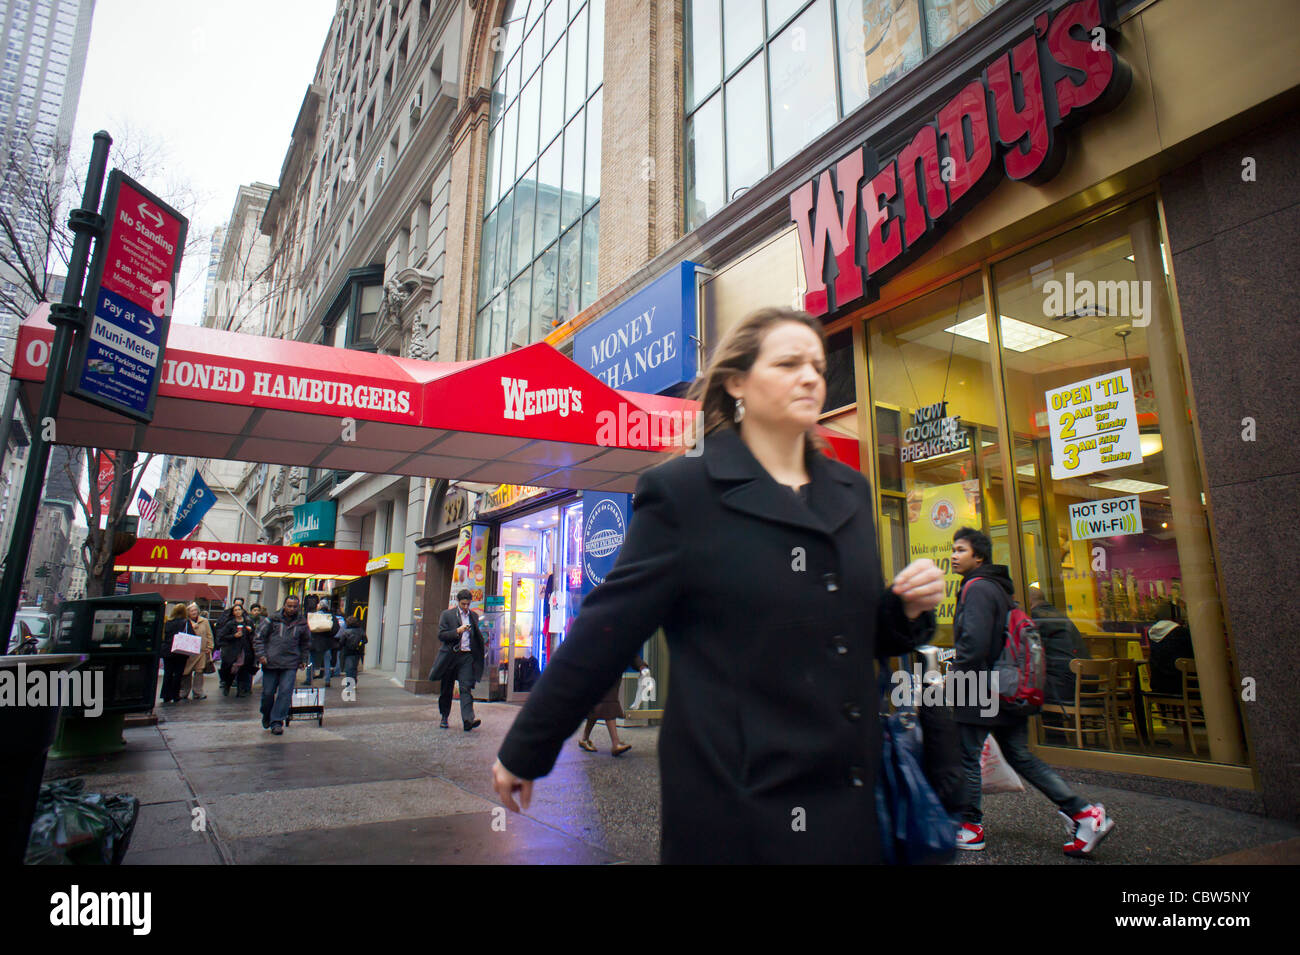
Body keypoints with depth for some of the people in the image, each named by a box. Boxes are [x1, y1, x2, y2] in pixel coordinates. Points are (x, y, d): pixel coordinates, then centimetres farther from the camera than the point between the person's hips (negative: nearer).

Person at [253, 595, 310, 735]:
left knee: (285, 692, -9)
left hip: (291, 665, 1)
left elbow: (306, 642, 21)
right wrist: (261, 655, -4)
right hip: (271, 663, -1)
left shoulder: (302, 623, 7)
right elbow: (258, 637, 5)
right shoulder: (272, 620, 1)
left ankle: (276, 721, -1)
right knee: (268, 692, 7)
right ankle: (266, 715, 33)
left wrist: (303, 660, 18)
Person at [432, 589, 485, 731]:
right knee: (447, 689, 9)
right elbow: (441, 635, -4)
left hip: (467, 656, 1)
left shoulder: (474, 616, 13)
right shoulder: (447, 614, 3)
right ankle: (444, 717, 26)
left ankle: (468, 719, -21)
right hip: (450, 655, -1)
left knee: (466, 687, -11)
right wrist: (457, 631, -17)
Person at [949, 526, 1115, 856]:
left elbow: (973, 643, -24)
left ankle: (970, 829, 13)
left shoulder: (976, 588, -15)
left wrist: (953, 678, -13)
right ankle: (1085, 813, 13)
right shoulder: (997, 587, 16)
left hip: (980, 692, -10)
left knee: (967, 758, 3)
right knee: (1021, 757, 15)